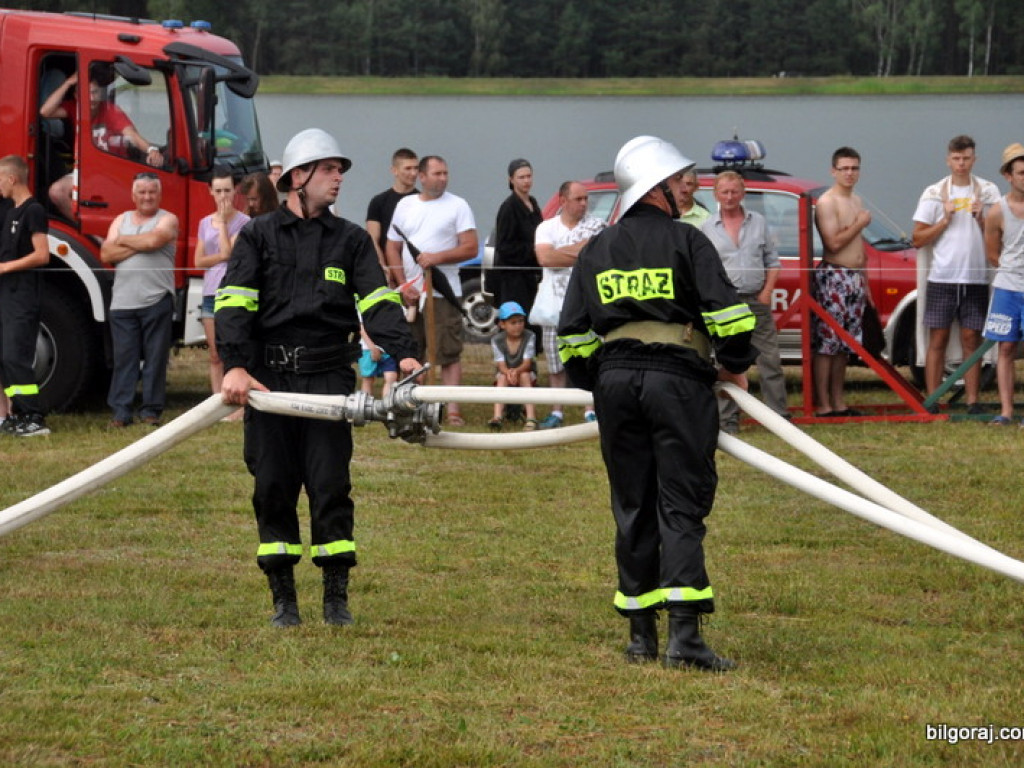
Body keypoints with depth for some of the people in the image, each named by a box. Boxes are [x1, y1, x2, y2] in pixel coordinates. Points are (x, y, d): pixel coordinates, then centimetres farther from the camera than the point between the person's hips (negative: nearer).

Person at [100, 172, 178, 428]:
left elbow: (154, 239, -15)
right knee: (123, 358, 0)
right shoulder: (121, 220, 17)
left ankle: (151, 410, 5)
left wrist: (123, 241, 0)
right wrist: (139, 246, -6)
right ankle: (120, 411, 2)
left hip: (157, 300, -3)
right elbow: (106, 254, 5)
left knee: (155, 358, 0)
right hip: (123, 301, 3)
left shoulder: (167, 220, 6)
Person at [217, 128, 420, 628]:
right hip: (268, 377, -1)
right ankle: (283, 599, 10)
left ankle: (336, 598, 4)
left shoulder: (350, 240, 12)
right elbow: (233, 303, -4)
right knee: (273, 487, 1)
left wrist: (402, 352, -17)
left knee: (330, 484, -3)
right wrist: (235, 366, -19)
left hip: (328, 377, 1)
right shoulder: (259, 236, 6)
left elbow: (377, 300, -1)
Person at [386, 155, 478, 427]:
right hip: (410, 292, 4)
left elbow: (470, 248, -4)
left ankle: (453, 410, -11)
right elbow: (392, 249, 12)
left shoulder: (457, 206, 3)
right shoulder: (404, 205, 13)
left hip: (444, 292, -4)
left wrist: (437, 257, -17)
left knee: (450, 354, -8)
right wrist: (403, 286, -1)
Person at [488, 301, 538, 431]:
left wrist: (516, 371, -43)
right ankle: (497, 417, -47)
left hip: (525, 372, -1)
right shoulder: (497, 340, -10)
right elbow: (501, 365, -18)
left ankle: (531, 418, -44)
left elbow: (527, 363, -21)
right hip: (504, 372, 1)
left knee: (525, 376, -35)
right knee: (502, 377, -33)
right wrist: (508, 373, -42)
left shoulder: (529, 337, -13)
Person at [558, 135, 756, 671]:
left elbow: (573, 336, 12)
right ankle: (684, 635, -14)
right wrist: (736, 365, 6)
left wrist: (595, 384, 24)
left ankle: (640, 635, 13)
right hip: (677, 379, -4)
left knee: (633, 508, 11)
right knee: (681, 506, -5)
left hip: (615, 380, 4)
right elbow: (725, 312, -9)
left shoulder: (596, 251, 13)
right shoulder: (686, 241, -2)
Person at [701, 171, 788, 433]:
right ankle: (728, 421, 5)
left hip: (756, 301, 1)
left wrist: (766, 292, 0)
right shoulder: (707, 228, 6)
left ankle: (780, 417, 2)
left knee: (770, 360, -1)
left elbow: (772, 262, 13)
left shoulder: (758, 222, 11)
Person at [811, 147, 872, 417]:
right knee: (825, 344, -8)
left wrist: (865, 282, 22)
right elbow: (834, 243, -20)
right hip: (833, 276, -9)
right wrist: (861, 224, -8)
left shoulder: (856, 201, 18)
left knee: (843, 346, 10)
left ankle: (839, 404, 14)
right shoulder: (827, 202, -9)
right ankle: (823, 406, -10)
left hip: (855, 279, 9)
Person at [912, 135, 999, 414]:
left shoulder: (988, 192, 7)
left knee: (971, 339, 2)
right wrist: (945, 219, -9)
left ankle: (972, 400, 3)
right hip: (941, 277, -1)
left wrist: (981, 219, -10)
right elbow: (918, 239, 2)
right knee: (938, 340, -1)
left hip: (976, 278, 1)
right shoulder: (934, 194, 4)